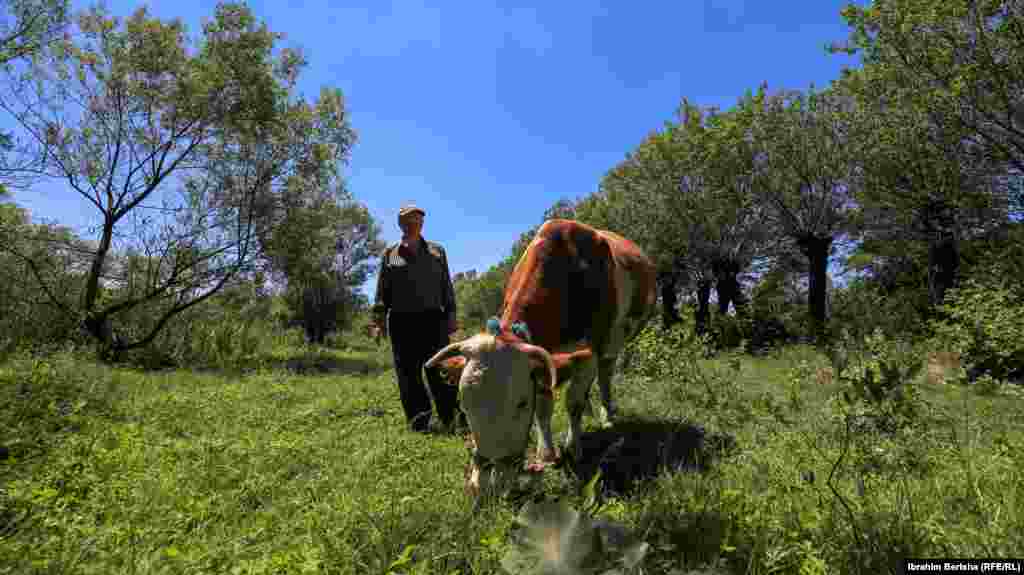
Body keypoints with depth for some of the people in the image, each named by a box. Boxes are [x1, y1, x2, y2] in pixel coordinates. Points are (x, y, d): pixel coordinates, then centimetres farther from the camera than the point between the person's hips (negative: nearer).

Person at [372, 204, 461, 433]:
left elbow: (446, 286, 10)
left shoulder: (437, 251, 14)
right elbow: (382, 290, 7)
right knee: (408, 372, 0)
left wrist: (451, 315, 2)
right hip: (401, 321, 0)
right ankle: (419, 420, 6)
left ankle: (452, 417, -1)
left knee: (439, 367, -4)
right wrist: (379, 317, -2)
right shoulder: (390, 254, 11)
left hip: (432, 319, 0)